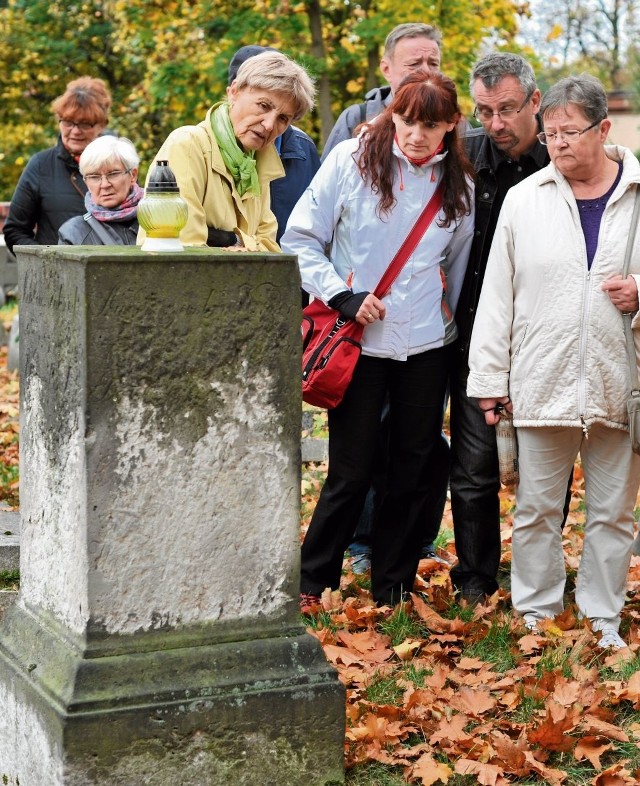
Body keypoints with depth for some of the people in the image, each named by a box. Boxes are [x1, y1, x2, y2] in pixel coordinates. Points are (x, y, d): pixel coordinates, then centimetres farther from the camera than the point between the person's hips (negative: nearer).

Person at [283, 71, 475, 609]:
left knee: (414, 471, 7)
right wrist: (343, 297, -12)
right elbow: (301, 239, -4)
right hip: (360, 342, -3)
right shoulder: (353, 160, -5)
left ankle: (394, 593, 20)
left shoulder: (459, 184, 5)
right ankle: (311, 584, 16)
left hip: (427, 345, 3)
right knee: (352, 472, -1)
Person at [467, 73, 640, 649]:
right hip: (542, 382, 1)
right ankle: (536, 613, 22)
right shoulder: (524, 199, 5)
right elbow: (497, 293, 6)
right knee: (537, 508, 7)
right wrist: (489, 377, 4)